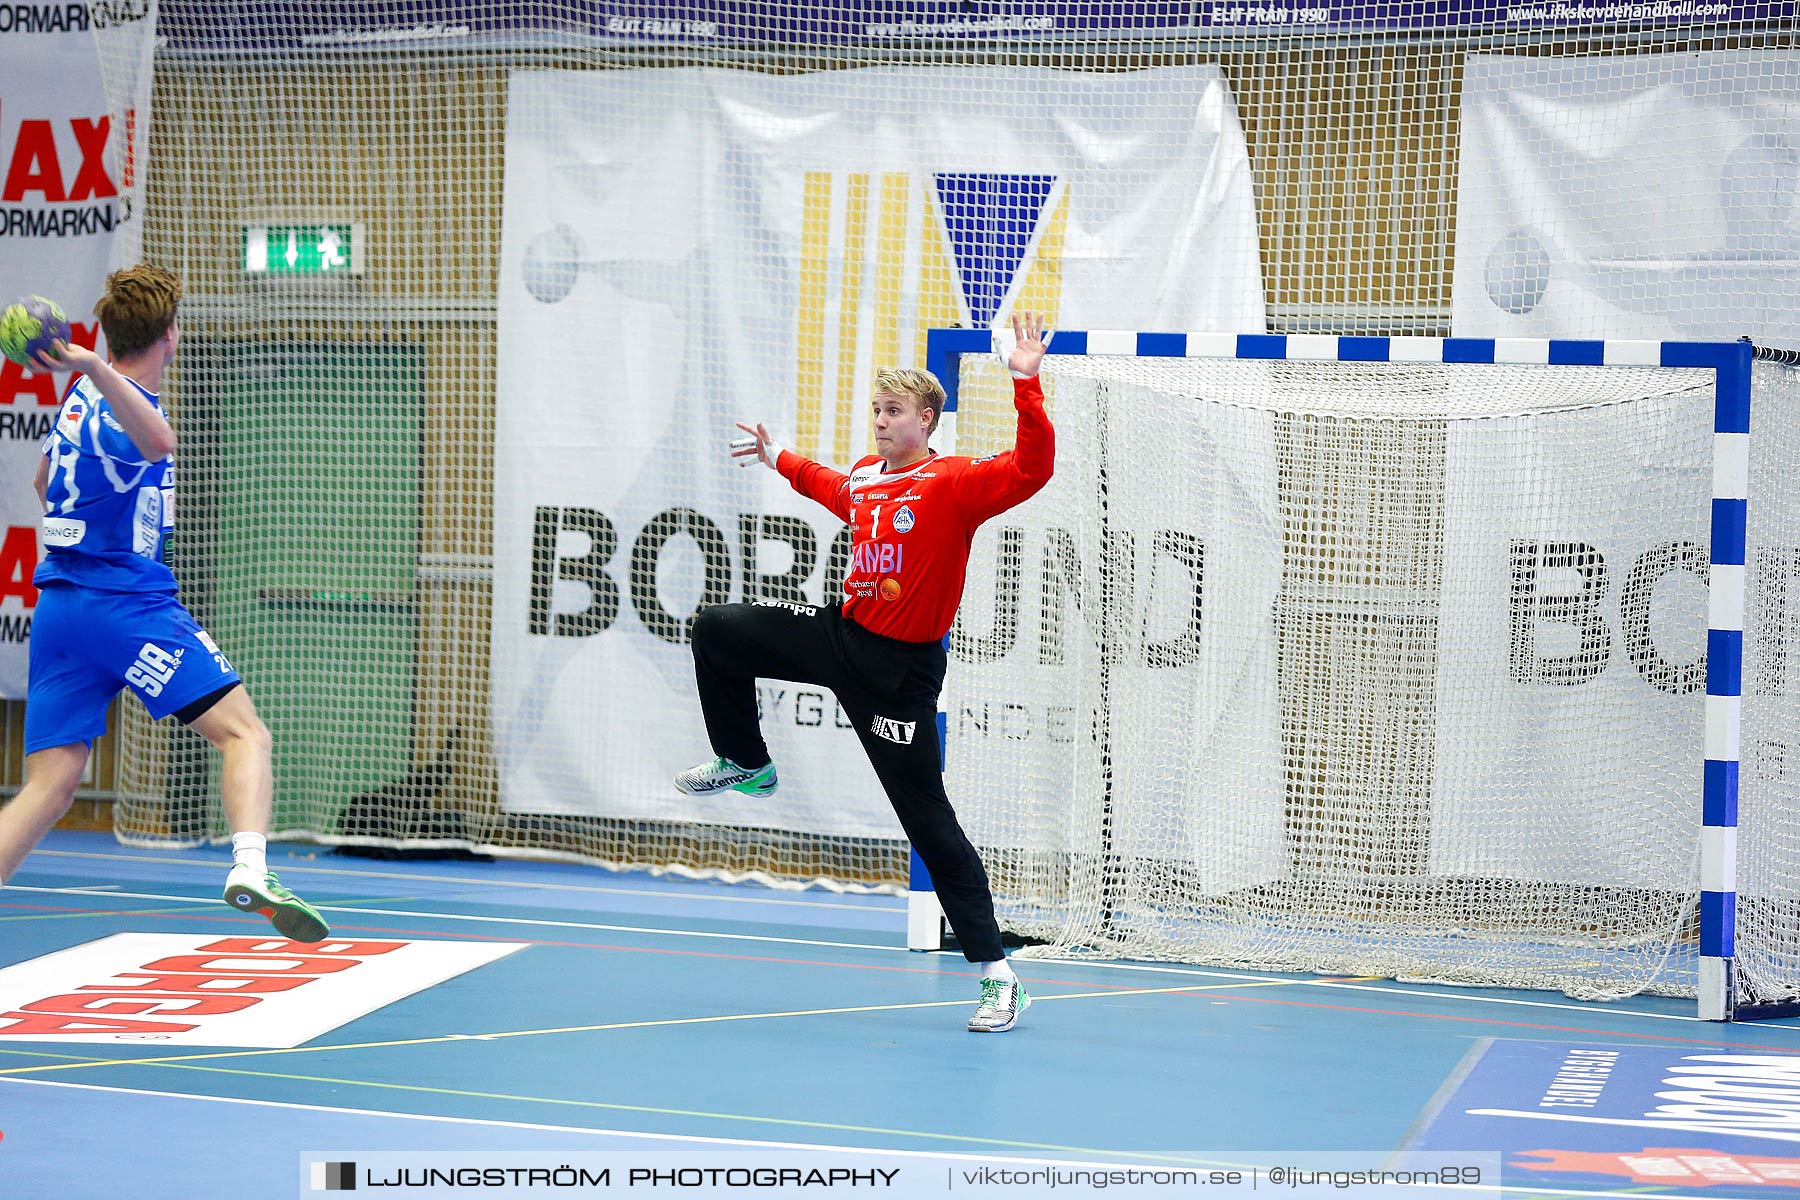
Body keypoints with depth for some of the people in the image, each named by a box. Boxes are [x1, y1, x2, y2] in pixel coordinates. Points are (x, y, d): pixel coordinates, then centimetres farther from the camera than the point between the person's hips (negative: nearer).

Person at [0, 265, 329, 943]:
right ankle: (249, 873, -30)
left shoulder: (83, 394, 15)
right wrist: (97, 368, -53)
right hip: (125, 601, -9)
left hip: (57, 602, 9)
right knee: (243, 732, -10)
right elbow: (159, 443, -41)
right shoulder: (116, 409, -13)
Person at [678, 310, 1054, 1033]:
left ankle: (996, 973, 0)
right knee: (717, 631, 7)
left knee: (928, 820, -7)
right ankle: (746, 765, 27)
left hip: (899, 669, -7)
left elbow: (1032, 468, -31)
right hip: (839, 633, 7)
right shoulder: (864, 478, 5)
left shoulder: (954, 483, -15)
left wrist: (1027, 385, -38)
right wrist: (780, 461, 39)